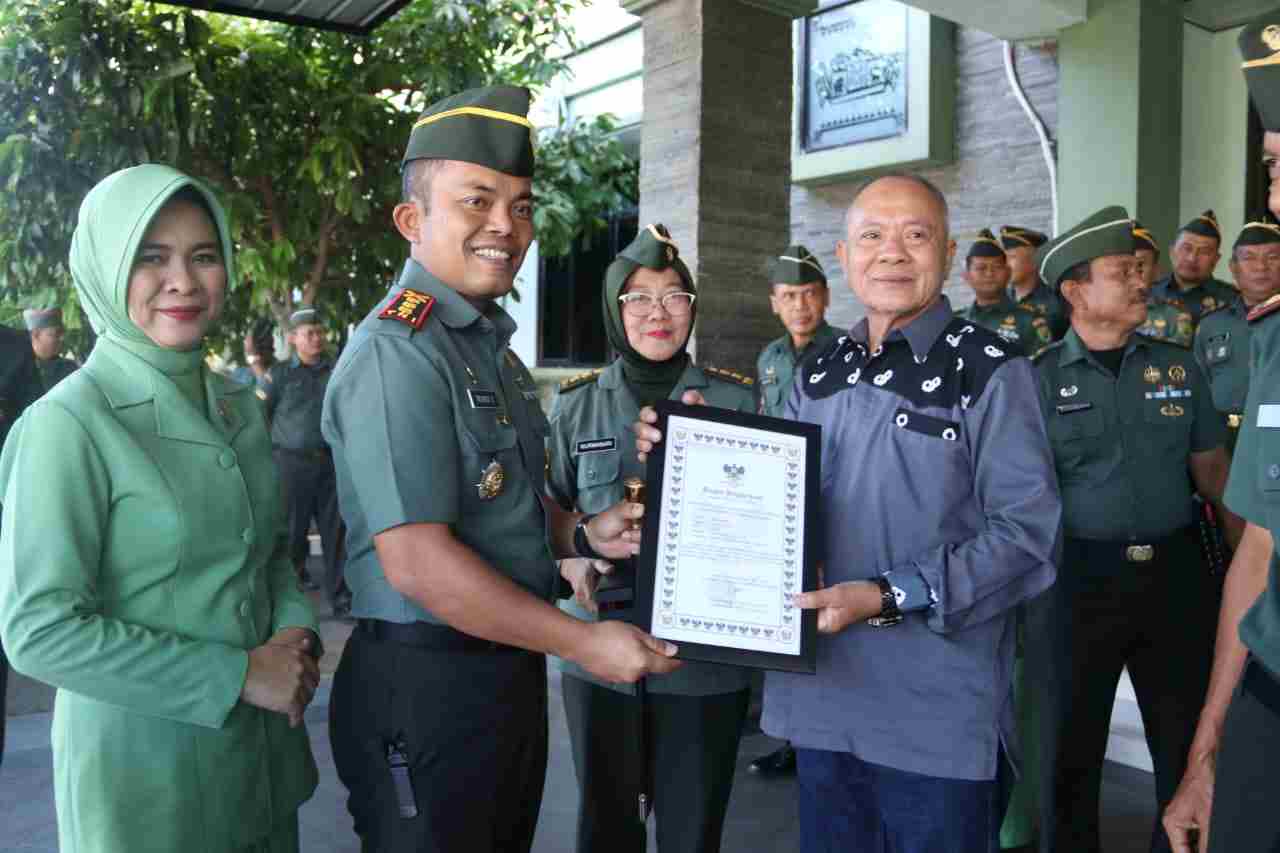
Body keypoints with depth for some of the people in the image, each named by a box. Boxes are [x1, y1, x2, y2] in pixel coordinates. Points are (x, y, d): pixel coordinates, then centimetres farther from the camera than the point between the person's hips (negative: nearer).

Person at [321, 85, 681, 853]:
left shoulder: (492, 347, 12)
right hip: (426, 684, -9)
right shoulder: (396, 352, -19)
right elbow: (418, 562, -25)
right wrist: (583, 642, -18)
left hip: (511, 669, 9)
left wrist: (580, 532, 3)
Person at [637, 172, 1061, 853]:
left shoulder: (988, 370, -7)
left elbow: (1025, 534, -13)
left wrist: (890, 597, -20)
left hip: (937, 717, -5)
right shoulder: (819, 374, 10)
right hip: (820, 701, 5)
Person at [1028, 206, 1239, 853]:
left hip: (1177, 573, 3)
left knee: (1189, 743, 14)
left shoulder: (1179, 367, 5)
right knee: (1072, 744, 12)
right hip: (1081, 577, -2)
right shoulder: (1037, 380, -5)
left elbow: (1213, 473, 9)